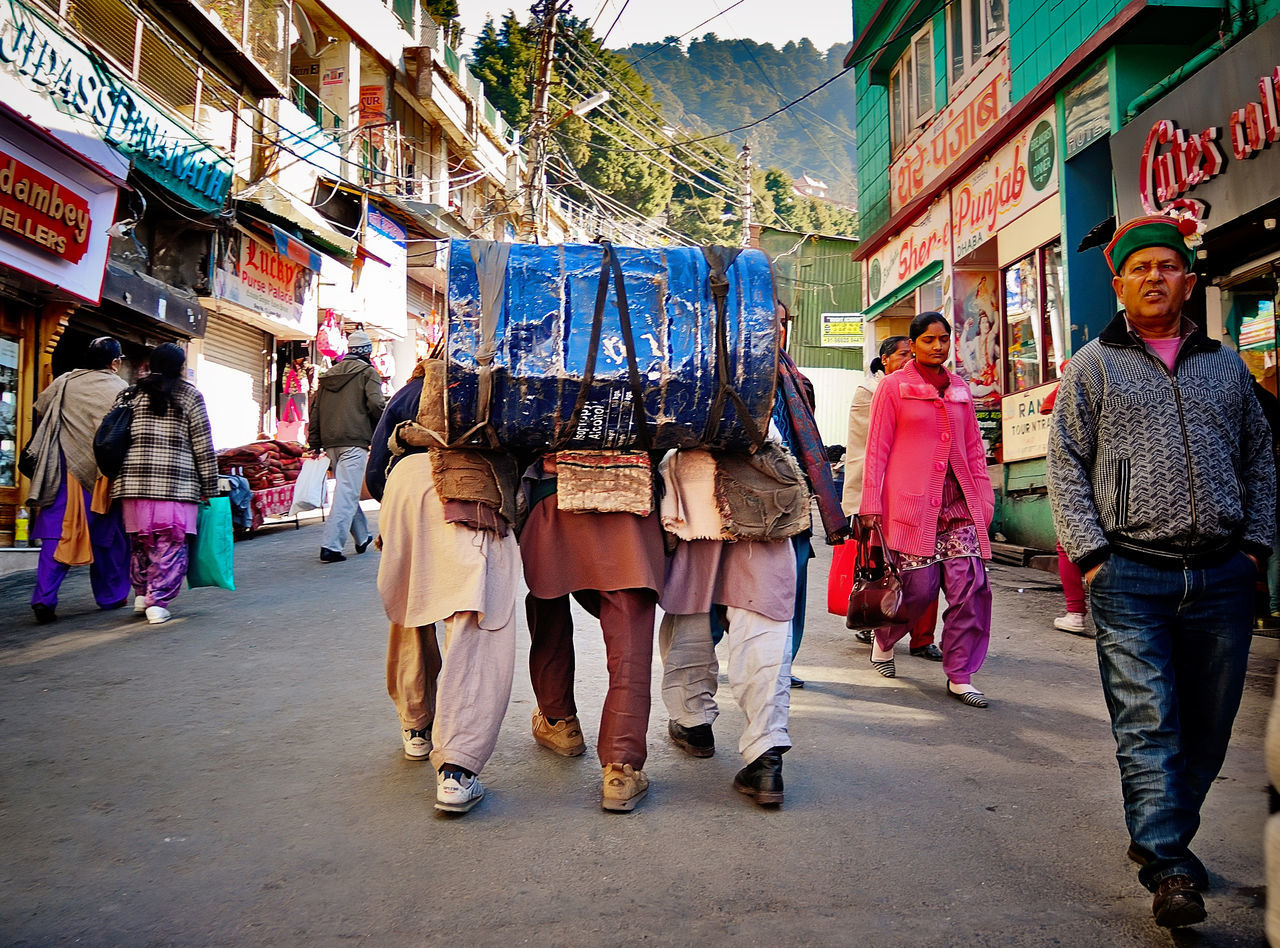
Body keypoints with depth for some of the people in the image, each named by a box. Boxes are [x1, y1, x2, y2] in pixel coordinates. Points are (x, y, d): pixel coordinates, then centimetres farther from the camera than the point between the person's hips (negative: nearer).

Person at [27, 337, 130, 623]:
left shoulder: (65, 382, 5)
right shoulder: (120, 389, -3)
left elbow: (39, 410, 10)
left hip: (66, 470, 2)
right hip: (104, 475, -2)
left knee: (58, 535, 2)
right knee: (108, 537, 11)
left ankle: (44, 599, -7)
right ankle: (111, 596, 20)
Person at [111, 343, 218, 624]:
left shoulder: (127, 395, 13)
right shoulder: (189, 395, 2)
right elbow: (203, 447, 0)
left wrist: (117, 480, 17)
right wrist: (209, 488, 5)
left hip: (133, 481, 4)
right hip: (176, 483, -4)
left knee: (141, 541, 18)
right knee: (171, 545, 1)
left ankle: (141, 593, 24)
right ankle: (158, 601, -3)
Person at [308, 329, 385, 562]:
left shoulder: (328, 375, 19)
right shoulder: (368, 373, 1)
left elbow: (315, 410, 17)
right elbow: (376, 405, -12)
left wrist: (315, 444, 20)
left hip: (330, 442, 7)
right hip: (355, 440, -7)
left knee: (347, 490, 18)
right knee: (347, 493, -7)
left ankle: (362, 537, 30)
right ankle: (331, 546, -14)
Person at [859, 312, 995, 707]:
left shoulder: (960, 389, 17)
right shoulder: (893, 386, 3)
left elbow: (974, 449, 20)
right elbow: (877, 449, 0)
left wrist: (984, 499, 13)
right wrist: (871, 504, -6)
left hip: (958, 504, 5)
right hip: (911, 504, -4)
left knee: (972, 588, -4)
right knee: (918, 589, -2)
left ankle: (960, 677, 9)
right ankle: (884, 640, 30)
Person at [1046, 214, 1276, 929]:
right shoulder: (1093, 365, 6)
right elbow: (1067, 467, 2)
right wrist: (1091, 554, -8)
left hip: (1223, 576, 4)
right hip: (1132, 576, -3)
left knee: (1208, 724, 10)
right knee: (1148, 723, -6)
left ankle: (1162, 837, 29)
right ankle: (1170, 868, 1)